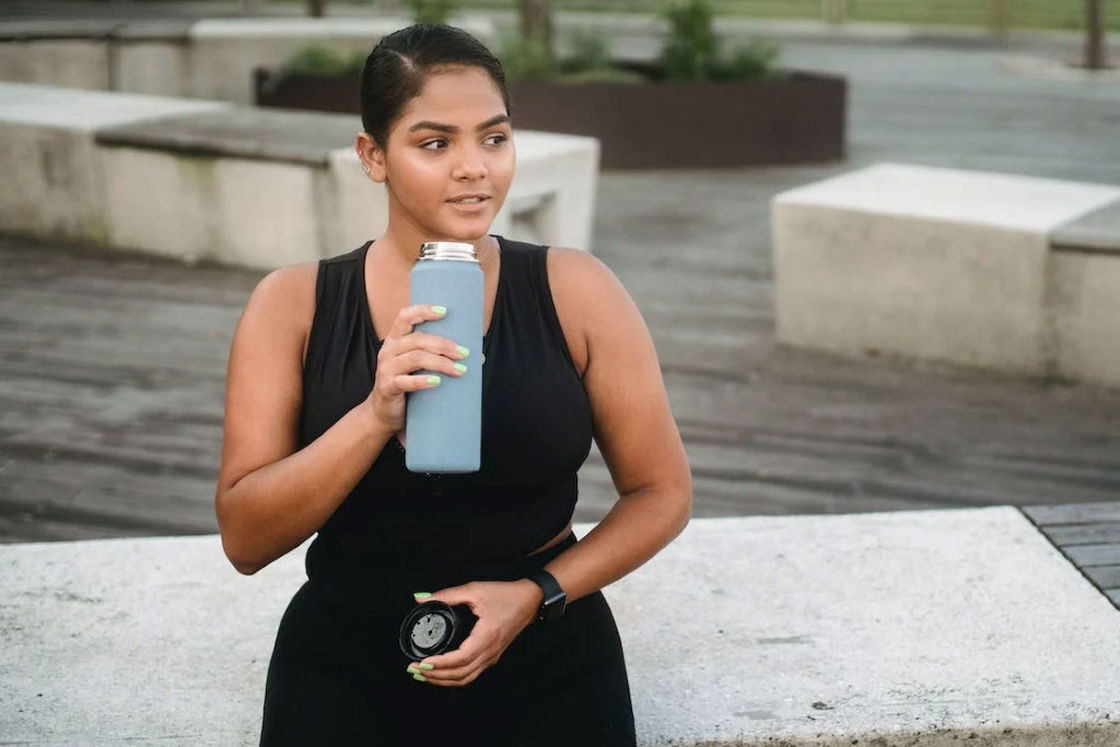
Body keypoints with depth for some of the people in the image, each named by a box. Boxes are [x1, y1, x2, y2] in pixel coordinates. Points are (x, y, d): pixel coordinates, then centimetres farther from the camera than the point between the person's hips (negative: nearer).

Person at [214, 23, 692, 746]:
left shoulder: (574, 290, -6)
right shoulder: (294, 304, -5)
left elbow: (663, 491, 0)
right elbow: (245, 540, -9)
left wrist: (531, 595, -14)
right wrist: (376, 416, -23)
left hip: (549, 668, 0)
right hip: (346, 668, 0)